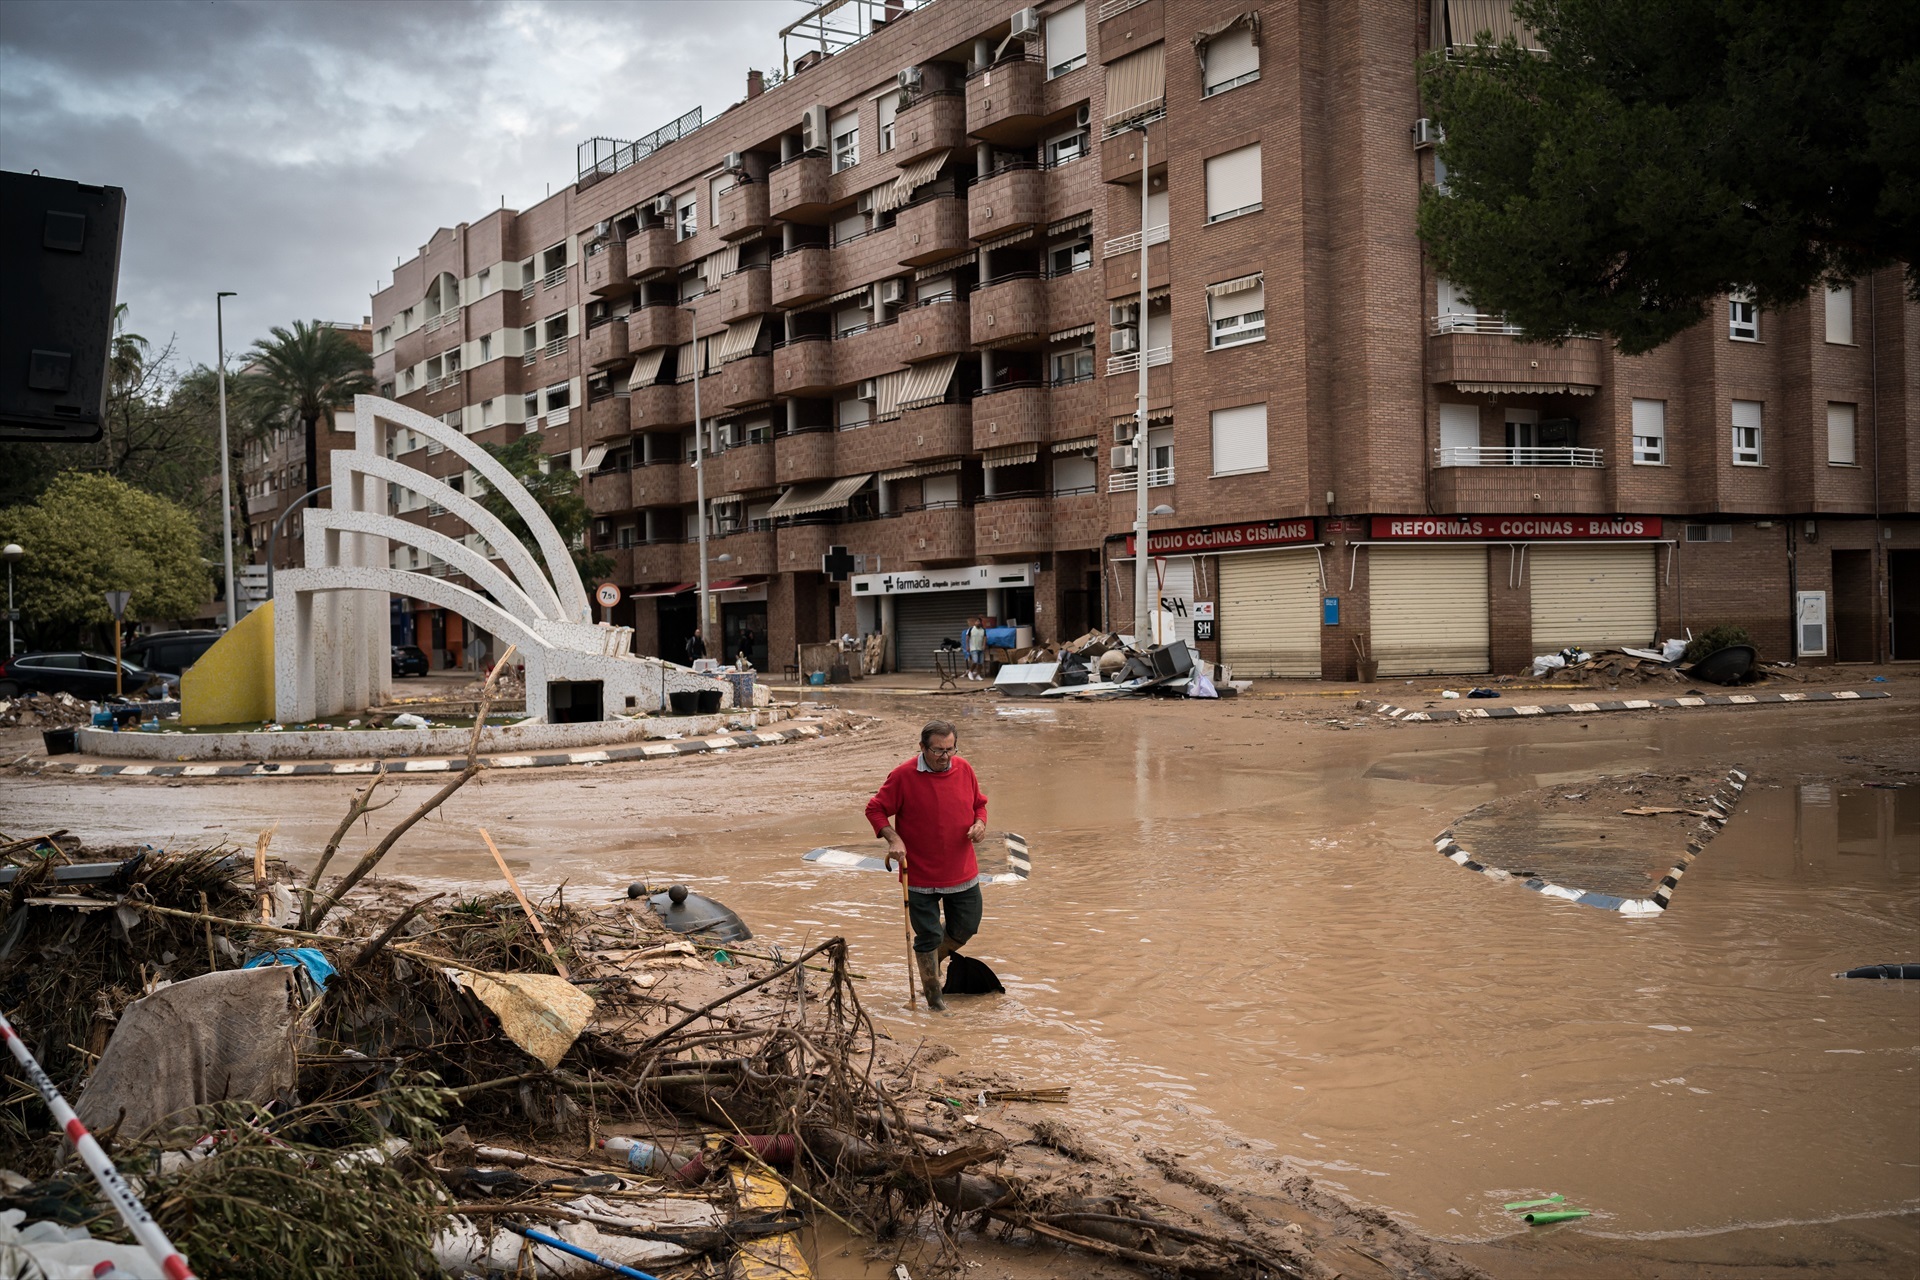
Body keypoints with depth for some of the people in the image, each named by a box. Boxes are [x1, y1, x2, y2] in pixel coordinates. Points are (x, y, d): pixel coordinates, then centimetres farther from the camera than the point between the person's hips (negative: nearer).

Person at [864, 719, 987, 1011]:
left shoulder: (964, 770, 1)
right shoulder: (903, 775, -13)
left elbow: (979, 804, 16)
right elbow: (875, 809, -6)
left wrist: (980, 823, -6)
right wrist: (893, 839, -19)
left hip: (963, 873, 5)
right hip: (921, 876, -4)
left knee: (966, 928, 14)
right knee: (928, 937, 3)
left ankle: (933, 960, 42)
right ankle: (933, 996, 18)